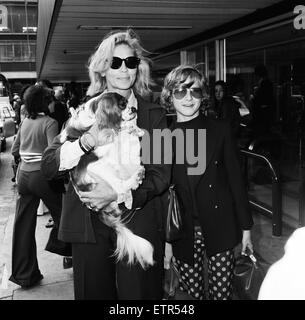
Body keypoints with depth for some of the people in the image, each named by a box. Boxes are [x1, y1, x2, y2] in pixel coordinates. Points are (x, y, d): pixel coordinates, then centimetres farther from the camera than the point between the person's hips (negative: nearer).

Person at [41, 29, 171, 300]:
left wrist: (119, 195, -22)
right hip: (87, 224, 1)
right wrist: (84, 143, -22)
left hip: (138, 224, -1)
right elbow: (48, 166, -3)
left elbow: (161, 175, -5)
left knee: (140, 293, 8)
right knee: (92, 293, 13)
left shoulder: (154, 115, 3)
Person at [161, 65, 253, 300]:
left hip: (220, 230, 0)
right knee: (191, 292, 10)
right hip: (183, 235, 1)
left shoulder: (221, 130, -1)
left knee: (222, 292, 7)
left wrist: (245, 227, 3)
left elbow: (235, 178, 2)